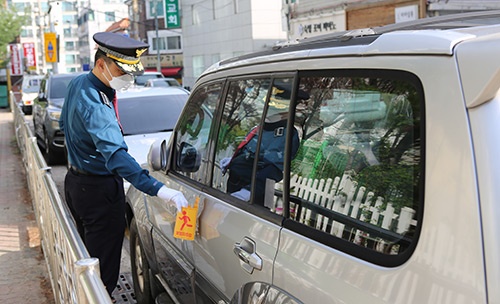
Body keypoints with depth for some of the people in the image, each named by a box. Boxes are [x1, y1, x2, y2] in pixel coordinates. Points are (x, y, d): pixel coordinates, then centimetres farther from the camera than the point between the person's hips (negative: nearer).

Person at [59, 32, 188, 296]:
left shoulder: (77, 84, 3)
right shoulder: (96, 105, -29)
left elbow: (64, 124, 19)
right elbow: (115, 155, -43)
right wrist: (158, 189, -52)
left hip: (76, 182, 10)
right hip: (100, 190, -10)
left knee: (88, 255, 24)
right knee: (104, 266, -1)